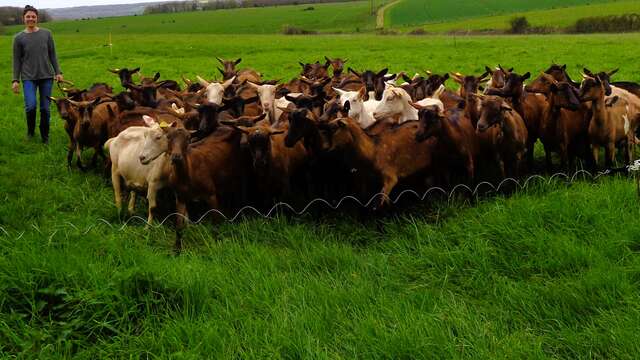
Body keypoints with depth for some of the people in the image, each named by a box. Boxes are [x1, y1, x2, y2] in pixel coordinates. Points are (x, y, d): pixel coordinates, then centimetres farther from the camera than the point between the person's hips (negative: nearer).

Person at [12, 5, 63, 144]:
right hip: (29, 77, -1)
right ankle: (30, 131, 10)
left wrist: (58, 72, 3)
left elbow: (52, 55, 10)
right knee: (31, 105, -17)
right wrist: (15, 80, 0)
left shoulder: (46, 34, 5)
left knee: (45, 108, 2)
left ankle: (45, 136, 18)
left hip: (46, 76, 1)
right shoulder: (19, 38, 2)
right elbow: (17, 60, 4)